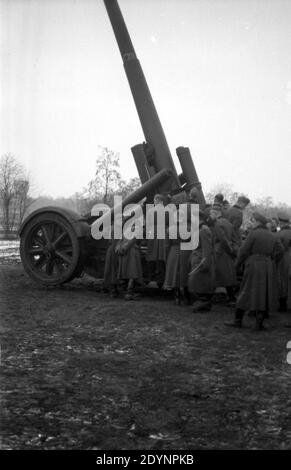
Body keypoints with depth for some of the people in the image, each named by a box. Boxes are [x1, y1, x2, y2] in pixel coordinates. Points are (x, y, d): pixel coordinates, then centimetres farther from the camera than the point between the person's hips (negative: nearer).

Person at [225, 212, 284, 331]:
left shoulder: (253, 233, -7)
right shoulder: (272, 236, 10)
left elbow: (244, 250, -8)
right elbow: (279, 251, 4)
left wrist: (238, 263, 5)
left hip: (253, 266, -4)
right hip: (267, 267, 5)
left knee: (246, 293, 4)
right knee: (264, 294, 8)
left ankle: (238, 321, 8)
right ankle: (259, 323, 5)